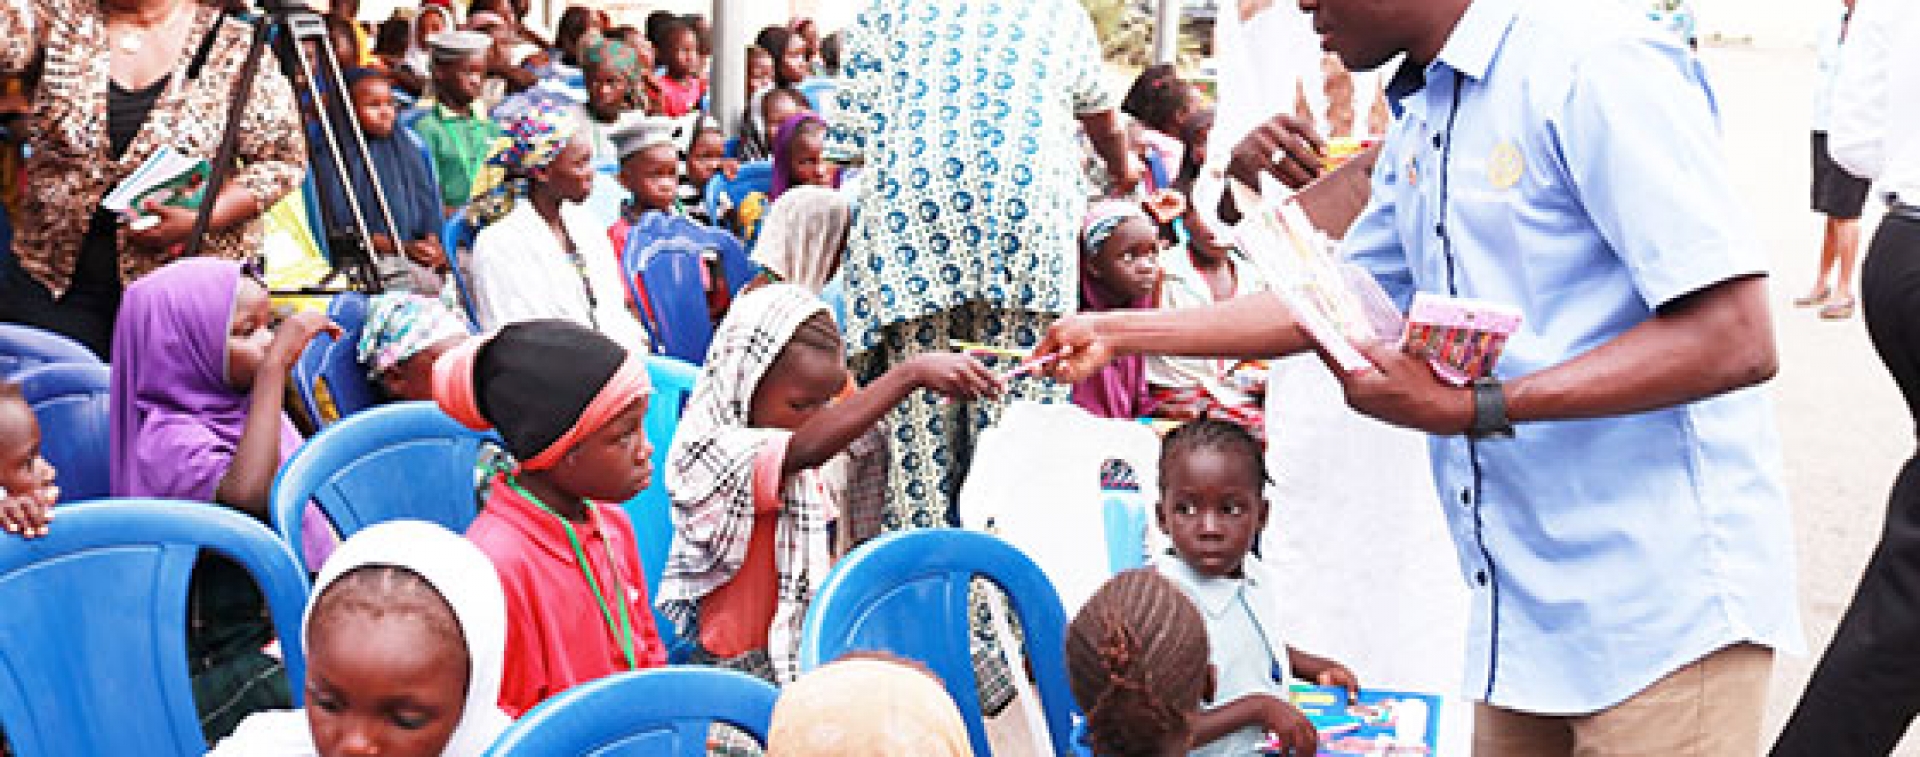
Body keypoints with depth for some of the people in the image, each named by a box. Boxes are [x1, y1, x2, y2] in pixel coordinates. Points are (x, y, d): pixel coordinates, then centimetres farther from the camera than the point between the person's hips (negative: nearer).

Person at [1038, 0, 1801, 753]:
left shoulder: (1594, 64, -16)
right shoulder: (1418, 127, 13)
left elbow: (1736, 342, -22)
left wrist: (1472, 408, -23)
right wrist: (1117, 332, 24)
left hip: (1662, 606, -8)